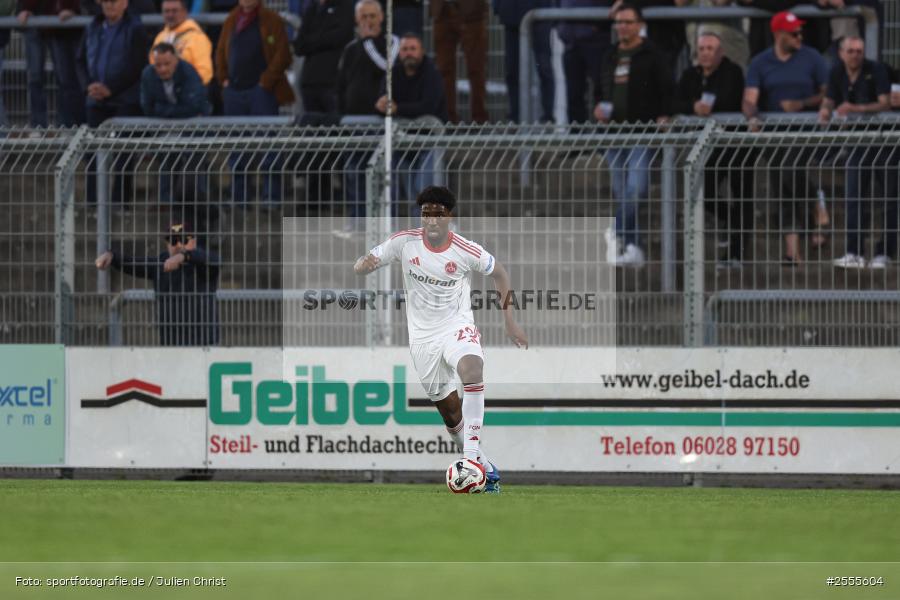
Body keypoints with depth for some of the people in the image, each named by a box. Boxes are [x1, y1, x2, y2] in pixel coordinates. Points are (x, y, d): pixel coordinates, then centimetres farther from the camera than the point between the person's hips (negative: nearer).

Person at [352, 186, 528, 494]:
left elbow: (499, 273, 6)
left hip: (457, 326, -2)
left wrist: (509, 320, 4)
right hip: (422, 336, 2)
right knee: (451, 413, 5)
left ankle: (472, 453, -38)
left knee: (472, 367, -35)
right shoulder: (404, 242, -9)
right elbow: (360, 267, -5)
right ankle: (485, 468, 24)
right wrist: (365, 264, -31)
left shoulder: (466, 251, -12)